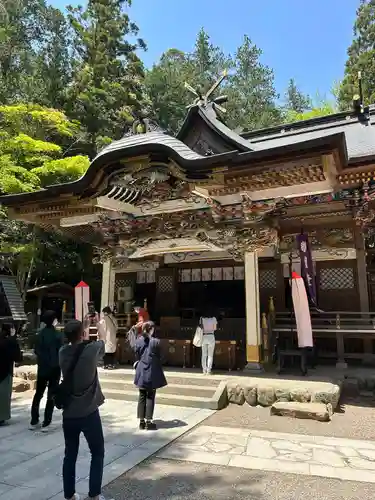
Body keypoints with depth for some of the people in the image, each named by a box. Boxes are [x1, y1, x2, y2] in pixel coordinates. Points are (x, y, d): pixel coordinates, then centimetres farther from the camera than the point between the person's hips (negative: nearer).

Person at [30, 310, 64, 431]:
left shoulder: (40, 334, -1)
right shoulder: (58, 335, -14)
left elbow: (36, 351, 5)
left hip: (42, 368, 4)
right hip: (55, 368, -4)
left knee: (38, 394, 17)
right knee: (51, 396, 4)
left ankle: (34, 422, 21)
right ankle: (46, 424, 6)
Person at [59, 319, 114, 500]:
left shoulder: (63, 352, -5)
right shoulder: (91, 350, -16)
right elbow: (102, 337, 6)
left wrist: (83, 328, 30)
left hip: (69, 414, 4)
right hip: (89, 413, -4)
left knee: (70, 455, 18)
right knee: (97, 454, 13)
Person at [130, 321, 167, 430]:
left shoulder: (138, 341, -3)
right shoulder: (156, 342, -15)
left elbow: (136, 355, 8)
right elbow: (159, 357, -5)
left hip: (141, 372, 4)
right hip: (152, 373, -4)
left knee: (142, 397, 13)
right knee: (150, 397, 6)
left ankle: (141, 421, 18)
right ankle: (148, 422, 10)